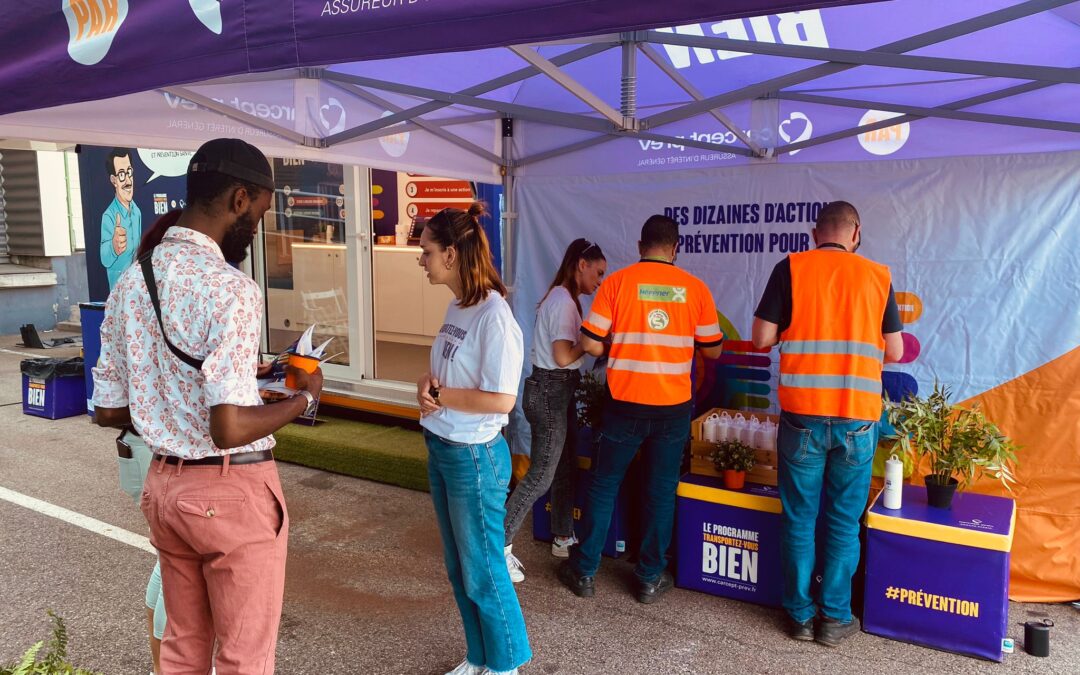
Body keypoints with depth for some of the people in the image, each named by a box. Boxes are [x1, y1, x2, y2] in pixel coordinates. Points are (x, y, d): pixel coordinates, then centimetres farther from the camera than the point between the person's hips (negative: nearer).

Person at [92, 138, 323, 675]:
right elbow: (230, 429, -27)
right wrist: (304, 397, -11)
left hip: (164, 484, 8)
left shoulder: (129, 283, 3)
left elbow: (108, 410, 8)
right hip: (232, 491, -7)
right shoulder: (230, 289, -21)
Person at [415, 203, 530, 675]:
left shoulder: (493, 316, -21)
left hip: (474, 457, -9)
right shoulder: (456, 309, 6)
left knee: (482, 570, 8)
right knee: (459, 568, 20)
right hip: (441, 450, 9)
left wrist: (437, 394, -15)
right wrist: (427, 383, -7)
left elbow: (501, 399, -25)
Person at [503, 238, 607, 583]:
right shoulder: (563, 301, -17)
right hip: (550, 391, -10)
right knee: (542, 475, -6)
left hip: (558, 390, 10)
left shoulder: (564, 298, 14)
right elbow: (564, 357, -22)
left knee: (566, 467, 17)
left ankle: (562, 538, 30)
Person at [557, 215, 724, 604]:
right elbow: (712, 350, 5)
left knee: (603, 486, 12)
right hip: (674, 407, 1)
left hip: (625, 404, -1)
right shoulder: (695, 288, -1)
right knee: (661, 491, 13)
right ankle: (651, 578, 23)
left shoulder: (617, 282, -6)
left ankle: (584, 571, 21)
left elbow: (590, 344, -9)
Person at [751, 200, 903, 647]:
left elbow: (762, 339, -3)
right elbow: (894, 352, 8)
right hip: (858, 417, 1)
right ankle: (835, 618, 20)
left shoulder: (791, 268, -1)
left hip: (802, 413, -1)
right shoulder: (877, 276, 5)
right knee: (844, 522, 12)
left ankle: (800, 614, 21)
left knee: (800, 518, 10)